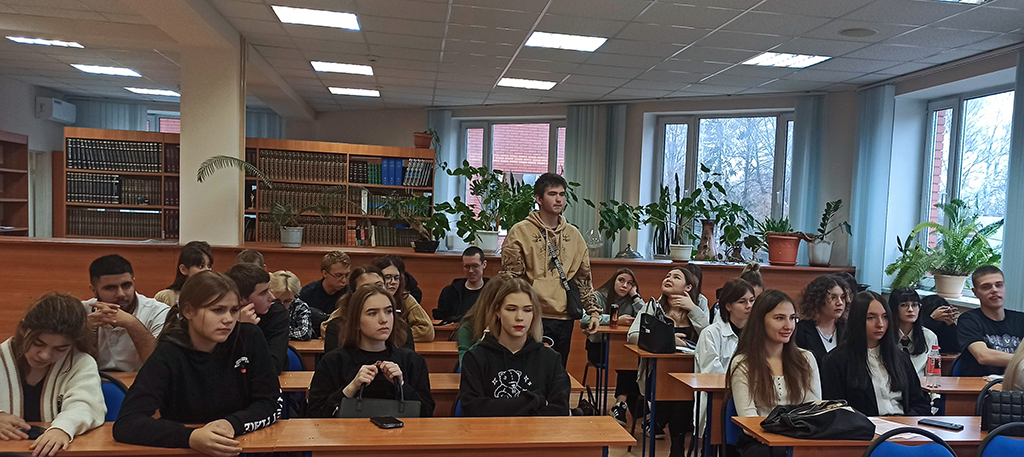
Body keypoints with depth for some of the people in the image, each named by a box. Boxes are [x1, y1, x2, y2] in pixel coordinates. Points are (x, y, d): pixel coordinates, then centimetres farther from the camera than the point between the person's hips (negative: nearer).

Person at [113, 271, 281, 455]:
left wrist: (233, 424, -20)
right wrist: (191, 437, -31)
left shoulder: (249, 338, -5)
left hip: (244, 447, 2)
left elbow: (272, 404, -2)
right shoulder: (168, 355, -9)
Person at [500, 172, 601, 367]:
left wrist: (593, 311, 12)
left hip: (564, 319, 5)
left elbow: (583, 278, 17)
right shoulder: (520, 232, -3)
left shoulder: (573, 235, 13)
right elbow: (510, 277, -6)